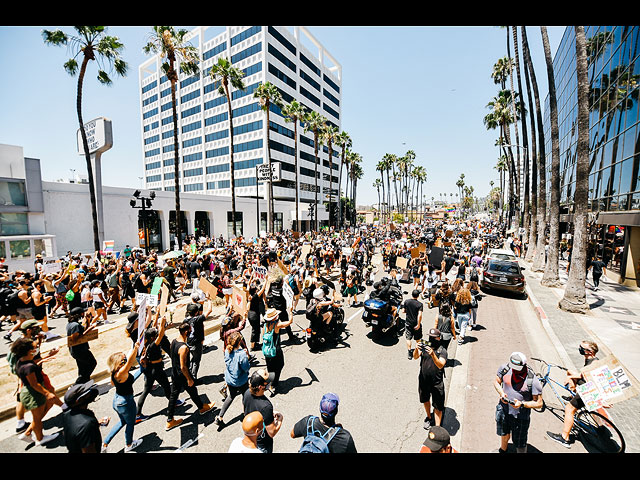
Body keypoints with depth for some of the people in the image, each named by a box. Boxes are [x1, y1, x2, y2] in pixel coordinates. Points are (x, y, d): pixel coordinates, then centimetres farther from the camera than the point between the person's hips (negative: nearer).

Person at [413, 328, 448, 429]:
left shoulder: (442, 351, -12)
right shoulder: (424, 346, -5)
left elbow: (440, 365, -26)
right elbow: (415, 357, -16)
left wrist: (433, 354, -43)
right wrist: (417, 349, -38)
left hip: (437, 383, -4)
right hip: (423, 380, 4)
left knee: (438, 407, 3)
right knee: (425, 400, 23)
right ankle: (429, 417, 48)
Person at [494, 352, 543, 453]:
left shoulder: (532, 380, -23)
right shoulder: (505, 368, -15)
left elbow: (539, 403, -14)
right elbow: (496, 382, 1)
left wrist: (522, 404, -28)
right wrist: (501, 393, -17)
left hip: (520, 416, -3)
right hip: (504, 410, 4)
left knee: (520, 445, 12)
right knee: (504, 435, 27)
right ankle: (502, 450, 54)